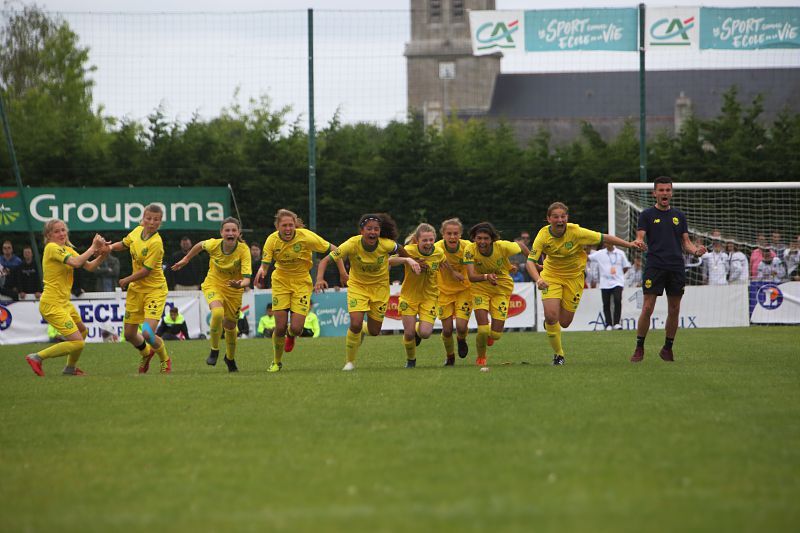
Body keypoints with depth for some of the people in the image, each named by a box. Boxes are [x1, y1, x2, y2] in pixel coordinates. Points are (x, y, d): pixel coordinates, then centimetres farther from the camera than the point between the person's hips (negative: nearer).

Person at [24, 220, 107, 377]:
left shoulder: (68, 249, 13)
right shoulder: (52, 248, -15)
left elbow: (89, 266, 8)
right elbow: (75, 263, -28)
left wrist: (101, 255, -9)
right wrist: (93, 248, -20)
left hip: (64, 303, 10)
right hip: (52, 304, -10)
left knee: (83, 332, 30)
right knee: (78, 343, -16)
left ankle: (70, 368, 45)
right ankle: (37, 357, -8)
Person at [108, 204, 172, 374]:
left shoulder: (156, 243, -23)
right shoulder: (138, 231, -1)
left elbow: (146, 271, -20)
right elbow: (124, 244, 20)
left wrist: (126, 280, -6)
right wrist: (110, 247, 0)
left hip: (154, 290, -7)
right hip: (136, 289, 7)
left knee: (148, 334, -19)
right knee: (129, 334, 9)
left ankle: (165, 360, 12)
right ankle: (146, 354, 42)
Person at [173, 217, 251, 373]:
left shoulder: (244, 250, -26)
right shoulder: (213, 245, -21)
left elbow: (247, 279, -32)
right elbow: (201, 245, 5)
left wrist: (240, 284, -54)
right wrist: (186, 259, 15)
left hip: (234, 290, 1)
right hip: (213, 284, -1)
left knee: (230, 326, 13)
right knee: (217, 313, -31)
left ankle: (230, 358, 42)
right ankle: (214, 351, -9)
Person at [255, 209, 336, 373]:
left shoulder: (306, 236, -20)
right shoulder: (272, 240, -14)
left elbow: (332, 249, -11)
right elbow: (265, 264, -14)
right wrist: (261, 271, -38)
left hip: (302, 282, -1)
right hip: (281, 281, 1)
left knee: (296, 328, -11)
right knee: (280, 327, -6)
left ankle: (291, 334, 30)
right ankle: (276, 362, 19)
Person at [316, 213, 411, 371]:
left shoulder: (386, 245, -25)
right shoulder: (352, 244, -28)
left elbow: (401, 251, -1)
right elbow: (325, 260, -26)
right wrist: (320, 279, -42)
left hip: (380, 287, 2)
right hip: (357, 285, -2)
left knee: (374, 331, 5)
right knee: (355, 323, -20)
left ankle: (362, 330, 45)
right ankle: (350, 362, 3)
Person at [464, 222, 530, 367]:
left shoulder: (503, 247, -24)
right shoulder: (470, 250, -24)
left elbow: (521, 246, -2)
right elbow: (471, 276, -32)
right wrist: (486, 277, -52)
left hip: (502, 289, 1)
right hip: (480, 289, -1)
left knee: (496, 334, -2)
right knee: (483, 330, -14)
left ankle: (491, 336, 38)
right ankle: (481, 357, 18)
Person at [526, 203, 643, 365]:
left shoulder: (576, 232, -22)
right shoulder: (543, 236, -20)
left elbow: (604, 238, -12)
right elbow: (530, 261, -24)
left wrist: (629, 244, -13)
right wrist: (538, 279, -43)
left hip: (573, 277, 0)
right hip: (551, 275, 0)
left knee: (564, 322, 1)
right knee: (551, 315, -18)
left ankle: (550, 321, 40)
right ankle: (558, 354, 5)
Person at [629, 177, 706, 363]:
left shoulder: (679, 216, 16)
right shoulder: (647, 215, 6)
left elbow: (686, 242, 15)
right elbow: (640, 236, -4)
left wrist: (695, 250, -6)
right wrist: (638, 242, -28)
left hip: (676, 268, 4)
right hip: (654, 266, -4)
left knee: (674, 311, 4)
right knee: (647, 308, -10)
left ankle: (667, 348, 16)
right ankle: (639, 348, -1)